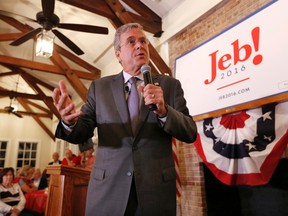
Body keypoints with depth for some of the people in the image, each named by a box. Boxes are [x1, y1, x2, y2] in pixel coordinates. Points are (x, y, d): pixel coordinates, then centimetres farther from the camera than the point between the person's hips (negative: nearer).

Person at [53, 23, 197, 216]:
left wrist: (163, 111, -21)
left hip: (157, 190, 0)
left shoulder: (170, 85, 3)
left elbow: (190, 133, -3)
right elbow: (81, 133, 1)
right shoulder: (100, 87, 5)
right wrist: (70, 120, -21)